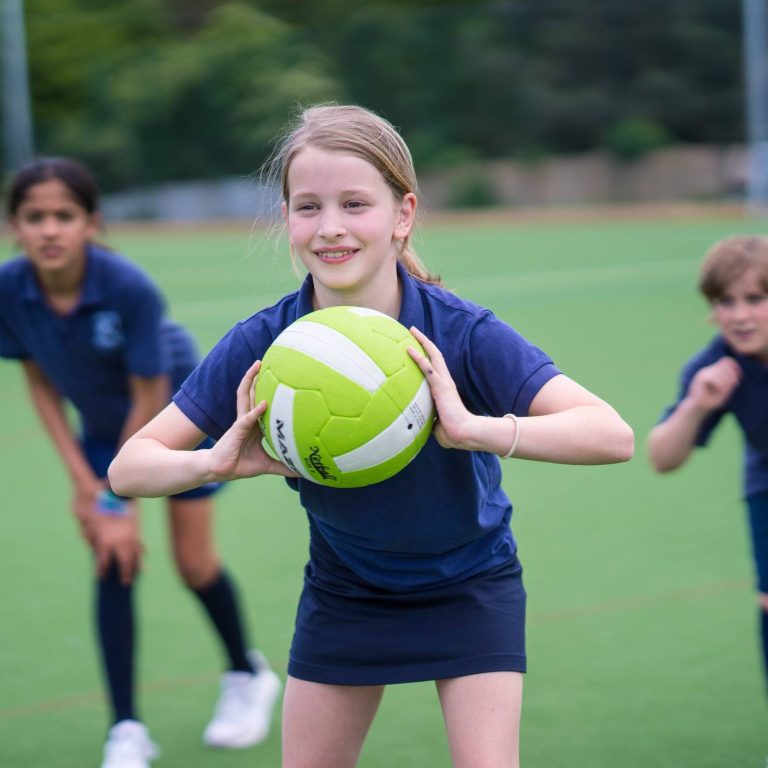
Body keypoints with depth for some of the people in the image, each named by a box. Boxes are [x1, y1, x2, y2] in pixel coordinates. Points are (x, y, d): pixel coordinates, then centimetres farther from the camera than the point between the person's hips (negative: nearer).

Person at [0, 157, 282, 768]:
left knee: (194, 562, 0)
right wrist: (84, 483, -12)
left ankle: (248, 675, 29)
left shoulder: (131, 289, -36)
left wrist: (123, 501, -21)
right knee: (114, 565, -7)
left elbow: (149, 402, -26)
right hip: (103, 426, 3)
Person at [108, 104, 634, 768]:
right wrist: (218, 462, -41)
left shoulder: (461, 333, -28)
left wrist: (474, 428, -54)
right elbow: (128, 469, -19)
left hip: (469, 583, -2)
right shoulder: (261, 345, -21)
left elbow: (613, 435, -38)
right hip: (341, 588, 3)